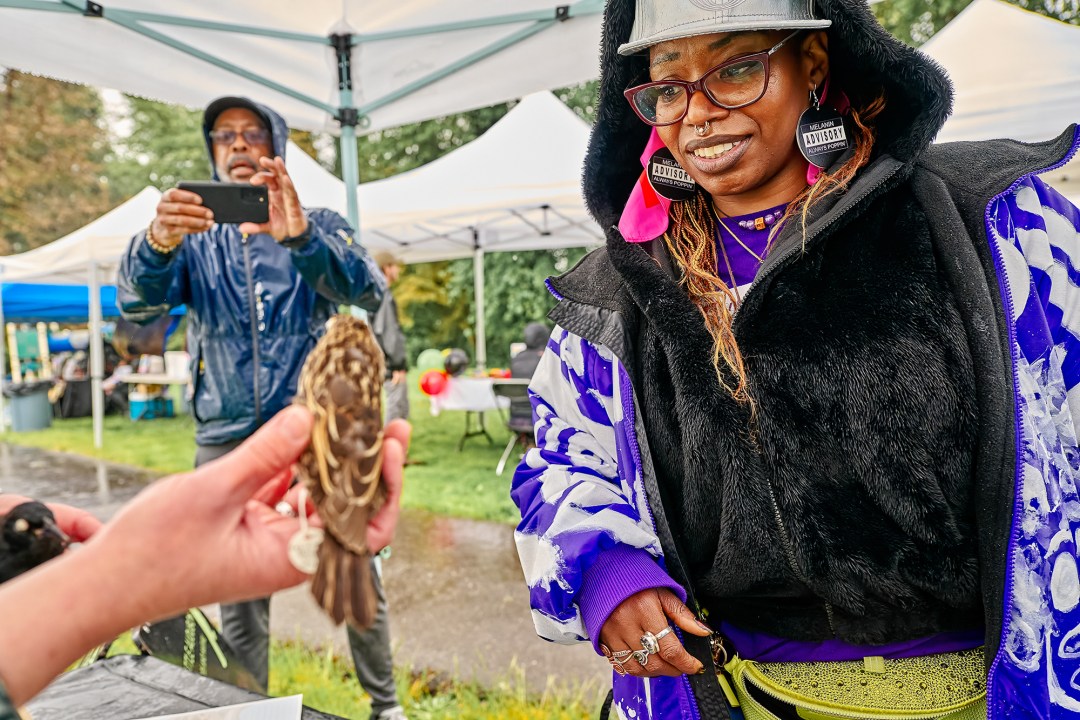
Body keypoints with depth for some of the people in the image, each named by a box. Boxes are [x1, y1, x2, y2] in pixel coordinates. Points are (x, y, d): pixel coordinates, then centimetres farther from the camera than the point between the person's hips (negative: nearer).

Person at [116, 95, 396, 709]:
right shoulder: (196, 242, 12)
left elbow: (368, 291, -15)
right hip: (227, 443, 2)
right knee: (240, 607, 7)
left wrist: (299, 235, -34)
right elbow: (138, 302, -7)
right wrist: (159, 241, -30)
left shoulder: (319, 229, 5)